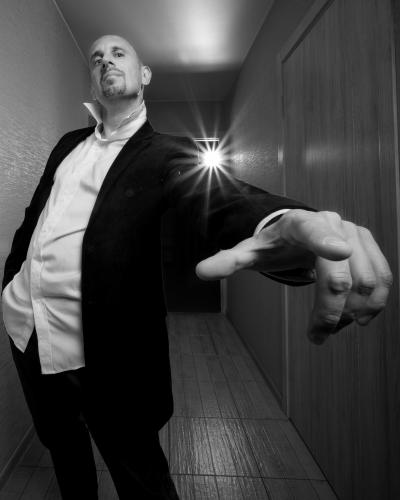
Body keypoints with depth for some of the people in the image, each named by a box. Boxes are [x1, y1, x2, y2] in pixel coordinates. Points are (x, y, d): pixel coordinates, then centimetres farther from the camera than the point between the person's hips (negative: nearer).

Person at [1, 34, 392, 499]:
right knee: (61, 446, 28)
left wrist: (283, 222, -48)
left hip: (98, 345, -6)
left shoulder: (165, 153, -6)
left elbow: (220, 196, -27)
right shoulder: (69, 144, 12)